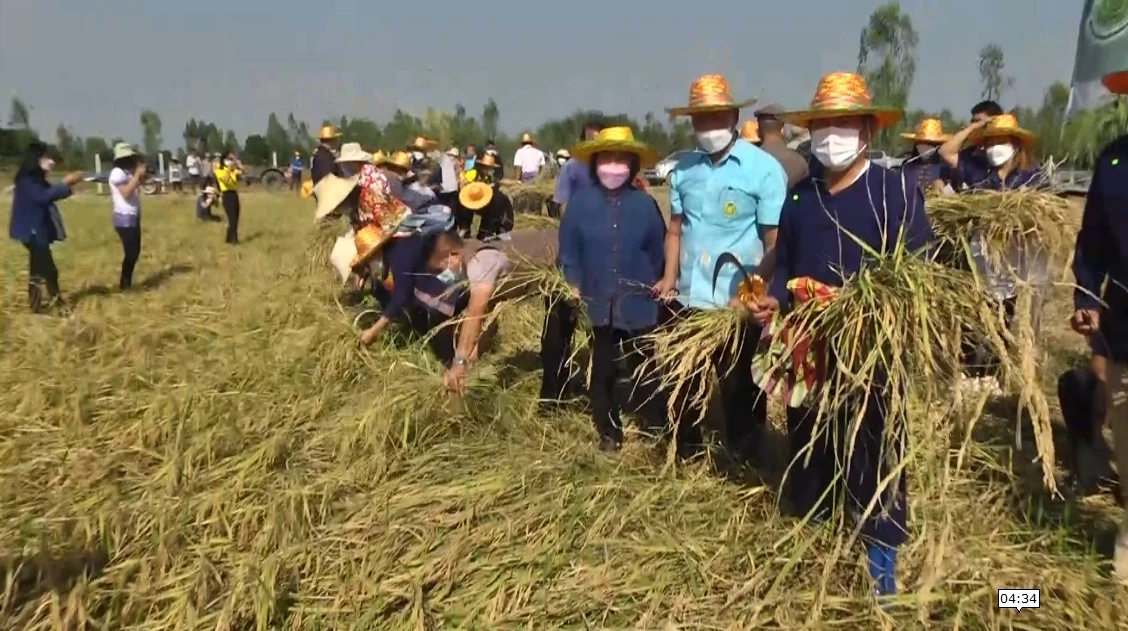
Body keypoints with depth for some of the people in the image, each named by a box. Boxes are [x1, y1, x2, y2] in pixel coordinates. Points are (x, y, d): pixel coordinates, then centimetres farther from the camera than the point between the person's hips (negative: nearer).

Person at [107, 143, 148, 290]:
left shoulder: (128, 172, 12)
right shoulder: (117, 172, -13)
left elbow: (137, 188, 18)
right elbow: (126, 192, -23)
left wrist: (142, 175, 5)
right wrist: (138, 174, -18)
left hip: (134, 217, 9)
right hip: (124, 218, -9)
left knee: (135, 251, 12)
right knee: (130, 252, -8)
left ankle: (127, 282, 21)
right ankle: (124, 284, 2)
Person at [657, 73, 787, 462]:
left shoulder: (764, 169, -8)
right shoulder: (683, 170, 7)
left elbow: (775, 242, -11)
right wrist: (669, 279, 0)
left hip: (738, 304, -5)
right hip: (688, 300, 5)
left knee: (739, 390, 10)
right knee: (684, 386, 19)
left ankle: (743, 464, 30)